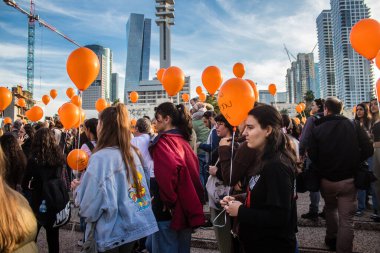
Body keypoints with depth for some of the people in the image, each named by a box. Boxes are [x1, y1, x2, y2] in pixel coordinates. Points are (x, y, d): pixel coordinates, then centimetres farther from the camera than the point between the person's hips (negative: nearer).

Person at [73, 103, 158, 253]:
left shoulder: (101, 157, -20)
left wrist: (79, 188, 1)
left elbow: (89, 205, -19)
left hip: (113, 232, -6)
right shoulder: (132, 152, 0)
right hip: (134, 225, 6)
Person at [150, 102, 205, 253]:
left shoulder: (163, 141, -14)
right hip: (187, 206, 8)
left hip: (169, 211, -8)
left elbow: (169, 171, -31)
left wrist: (168, 200, -19)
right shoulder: (183, 140, 9)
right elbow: (193, 170, 13)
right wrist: (191, 200, 15)